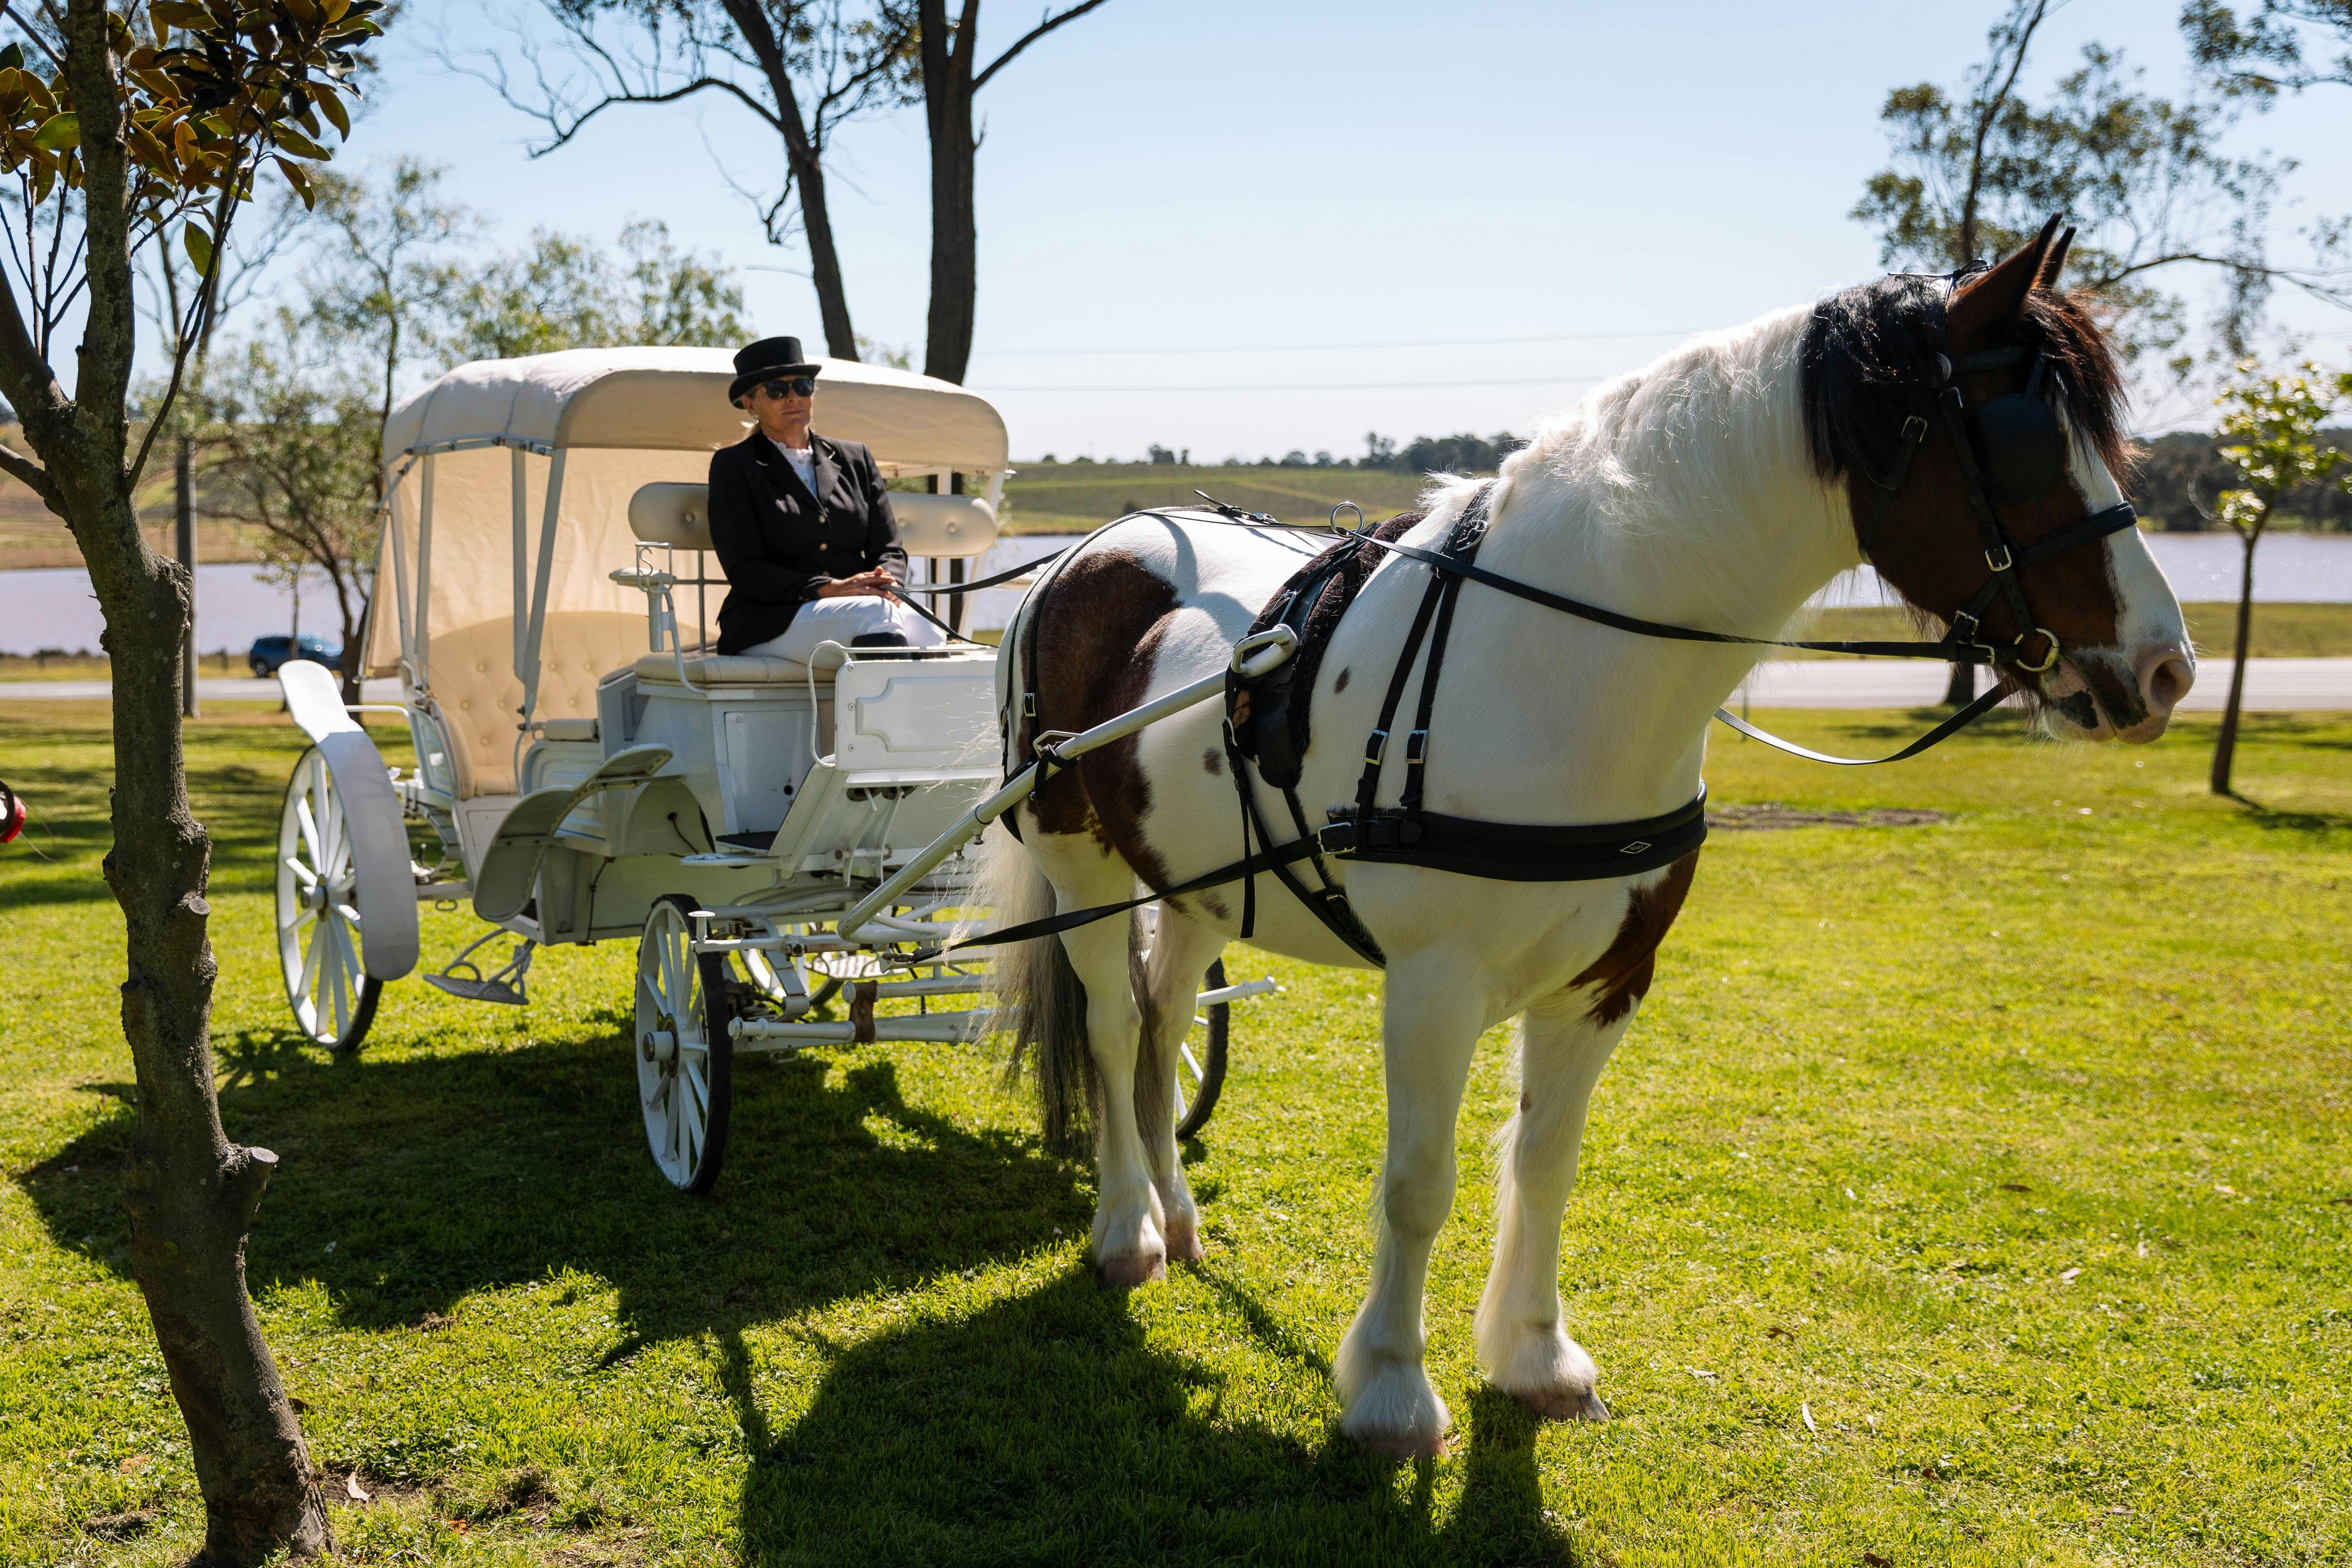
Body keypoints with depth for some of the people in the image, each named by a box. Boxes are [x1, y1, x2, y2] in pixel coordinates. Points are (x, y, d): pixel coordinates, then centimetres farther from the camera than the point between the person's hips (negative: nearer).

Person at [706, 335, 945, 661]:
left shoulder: (855, 460, 21)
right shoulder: (733, 466, 7)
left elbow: (889, 549, 15)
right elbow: (744, 570, -4)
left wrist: (887, 587, -11)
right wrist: (830, 589, -18)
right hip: (771, 623, -4)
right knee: (873, 613, -35)